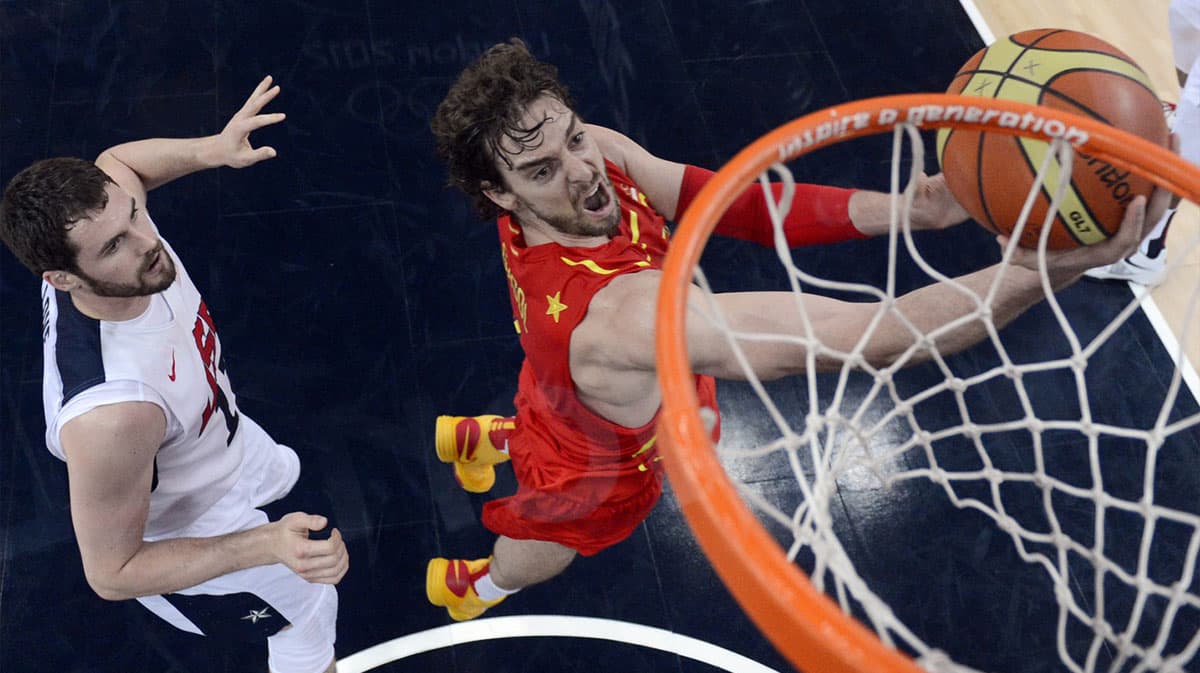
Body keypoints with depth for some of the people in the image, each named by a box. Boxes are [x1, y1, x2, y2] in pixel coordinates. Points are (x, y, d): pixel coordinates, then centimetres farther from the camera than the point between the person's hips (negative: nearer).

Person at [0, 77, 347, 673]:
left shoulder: (108, 219, -30)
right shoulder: (109, 415, -50)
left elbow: (114, 163, -3)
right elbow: (111, 573, -35)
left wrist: (212, 149, -19)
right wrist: (269, 544, -45)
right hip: (178, 535, -7)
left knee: (283, 471, 40)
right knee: (308, 610, 19)